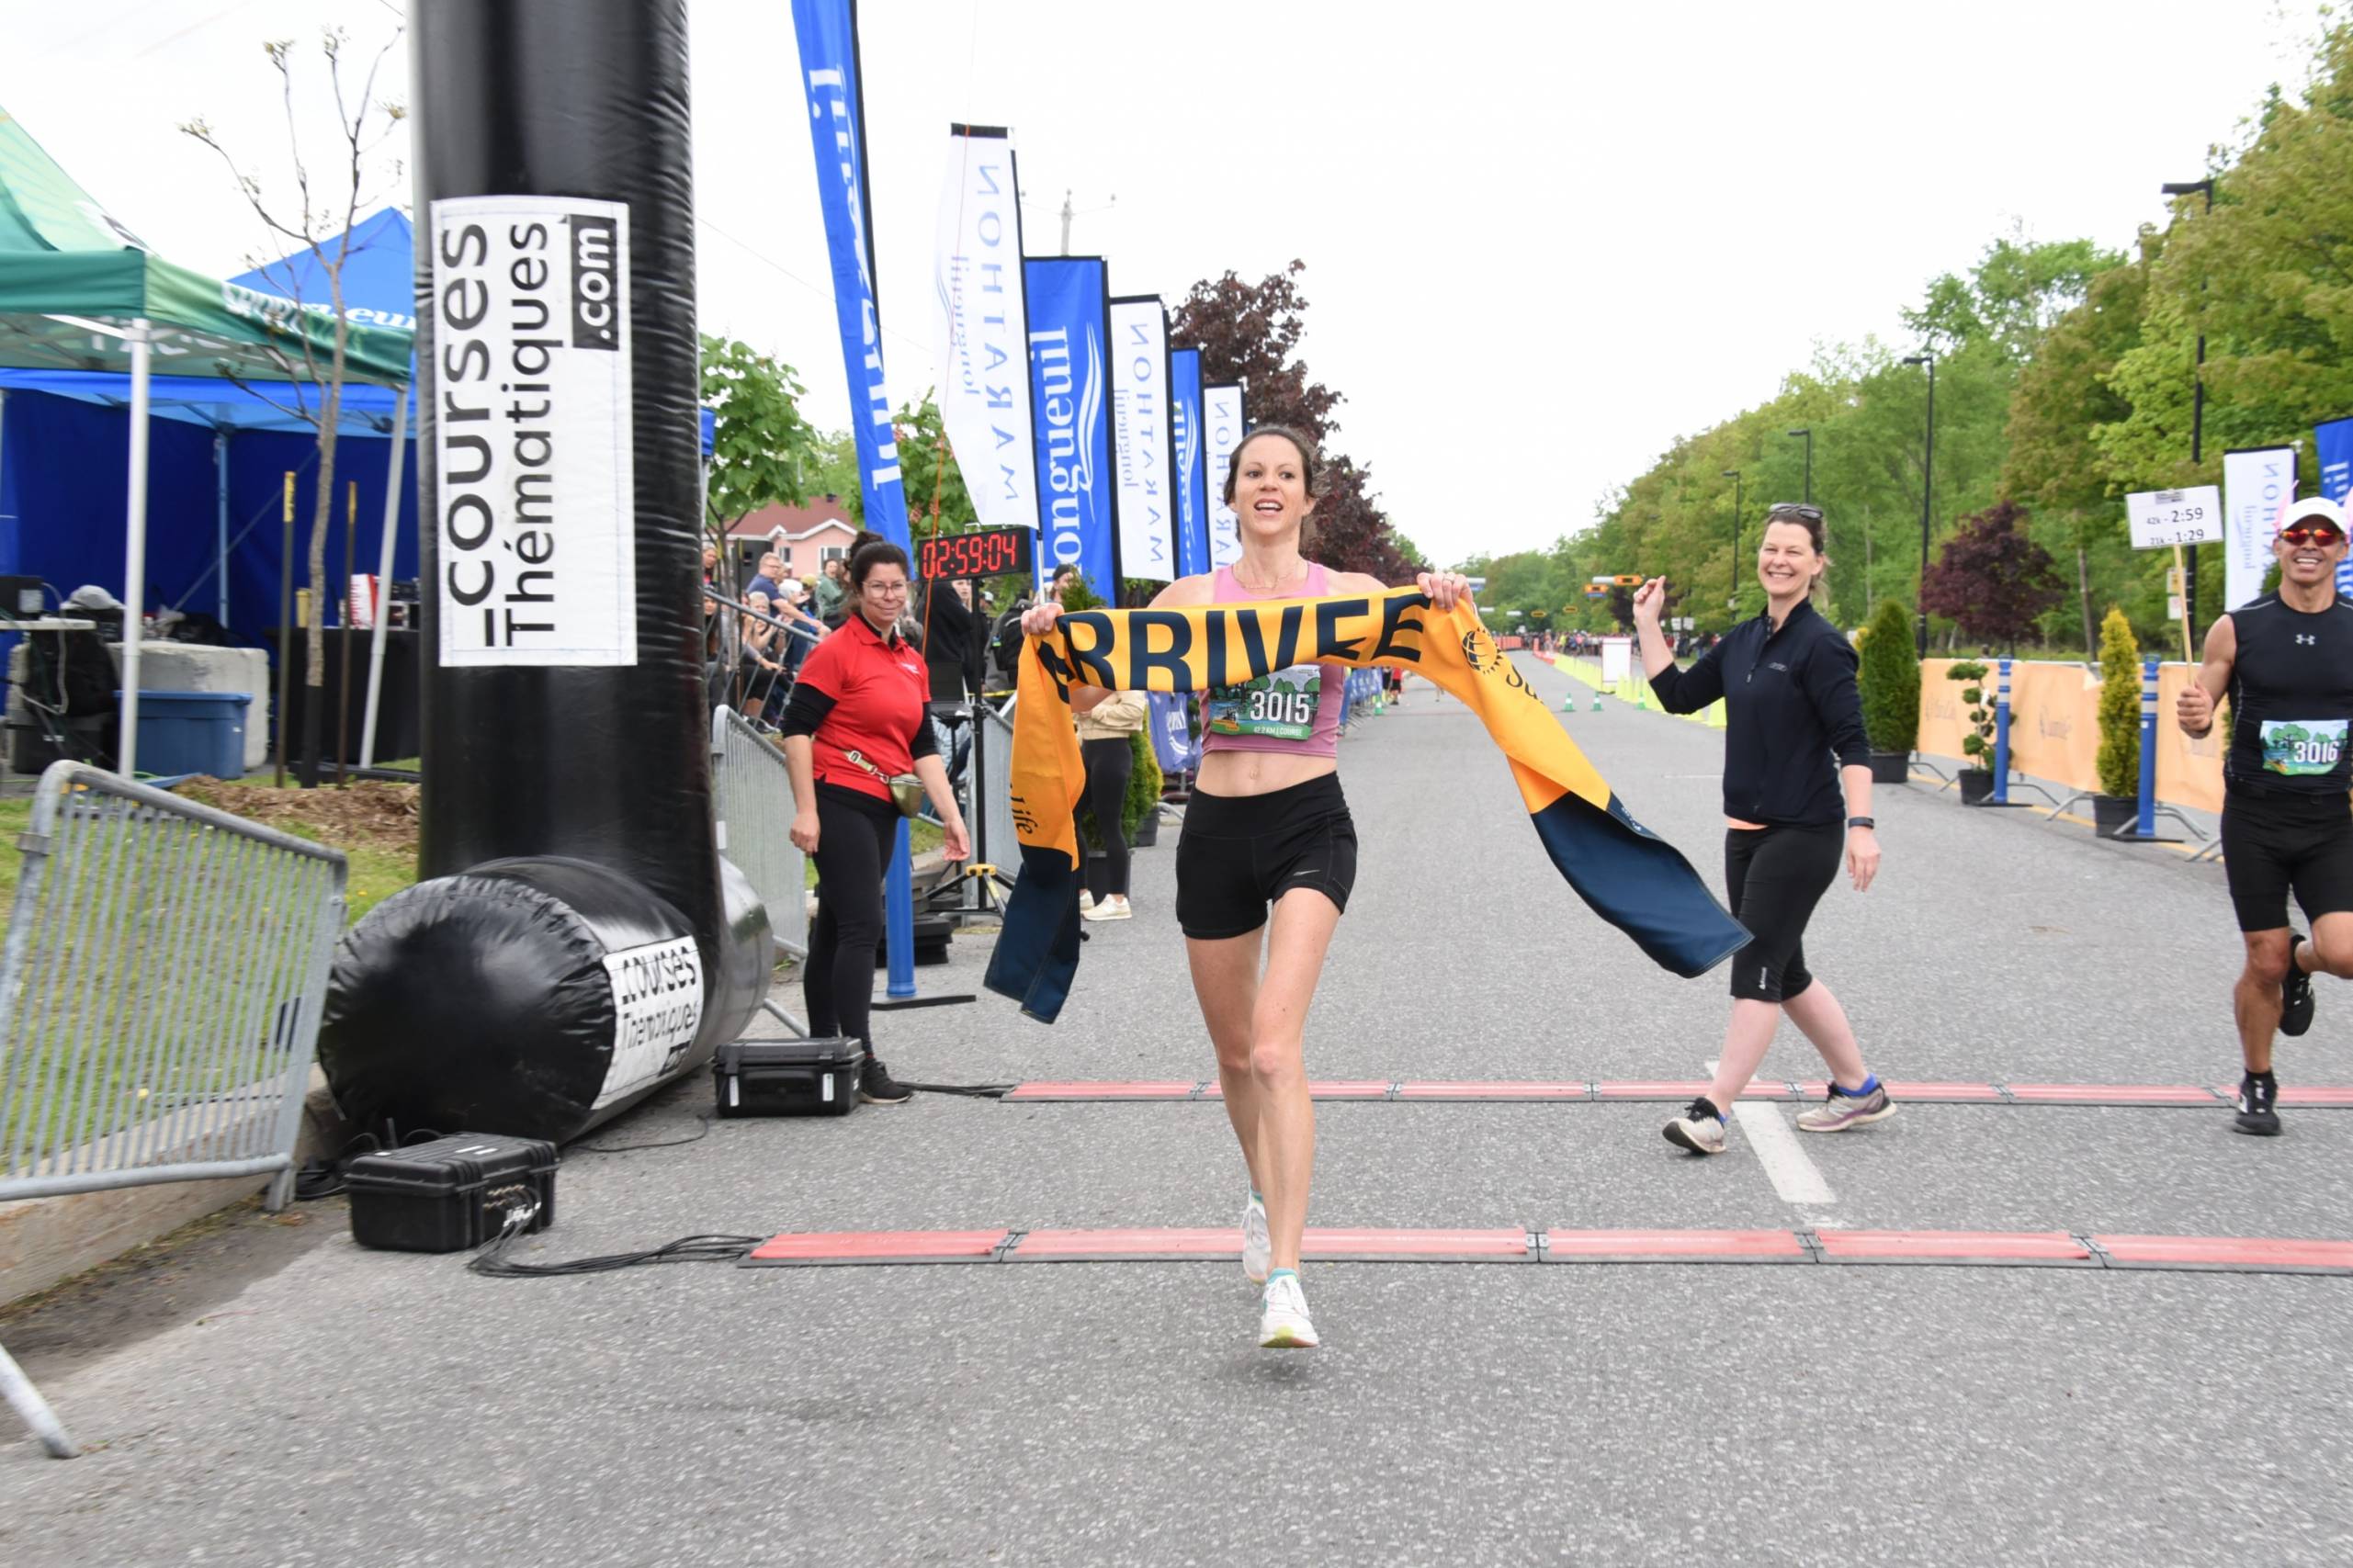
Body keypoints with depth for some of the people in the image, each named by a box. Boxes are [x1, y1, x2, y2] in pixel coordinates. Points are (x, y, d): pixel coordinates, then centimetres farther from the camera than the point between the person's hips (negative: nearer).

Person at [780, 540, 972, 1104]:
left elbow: (922, 747, 15)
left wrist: (951, 815, 8)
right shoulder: (837, 651, -8)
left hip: (882, 808, 7)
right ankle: (859, 1062, -9)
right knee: (861, 927, -11)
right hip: (838, 801, -7)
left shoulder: (911, 661, 14)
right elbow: (796, 728, -11)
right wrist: (805, 809, -16)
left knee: (835, 928, 12)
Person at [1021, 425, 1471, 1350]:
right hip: (1216, 828, 3)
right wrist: (1054, 640, -15)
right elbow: (1088, 691, 5)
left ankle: (1284, 1278, -22)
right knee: (1234, 1050, 16)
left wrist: (1441, 607, -27)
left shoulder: (1349, 594, 4)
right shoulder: (1194, 597, 7)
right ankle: (1265, 1196, 45)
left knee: (1277, 1046, -21)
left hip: (1310, 823, -3)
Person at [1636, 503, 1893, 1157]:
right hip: (1746, 832, 8)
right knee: (1783, 970, 14)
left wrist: (1861, 824, -24)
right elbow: (1678, 694, 14)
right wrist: (1646, 623, 10)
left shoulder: (1821, 644, -12)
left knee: (1756, 967, -8)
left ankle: (1712, 1112, -6)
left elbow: (1851, 742, -16)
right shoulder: (1744, 641, 10)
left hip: (1803, 833, -8)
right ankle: (1859, 1090, 28)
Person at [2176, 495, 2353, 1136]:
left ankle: (2300, 964, 22)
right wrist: (2193, 716, -17)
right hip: (2254, 819, -1)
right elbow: (2201, 719, 6)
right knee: (2264, 963, 3)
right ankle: (2257, 1085, 27)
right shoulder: (2238, 628, -2)